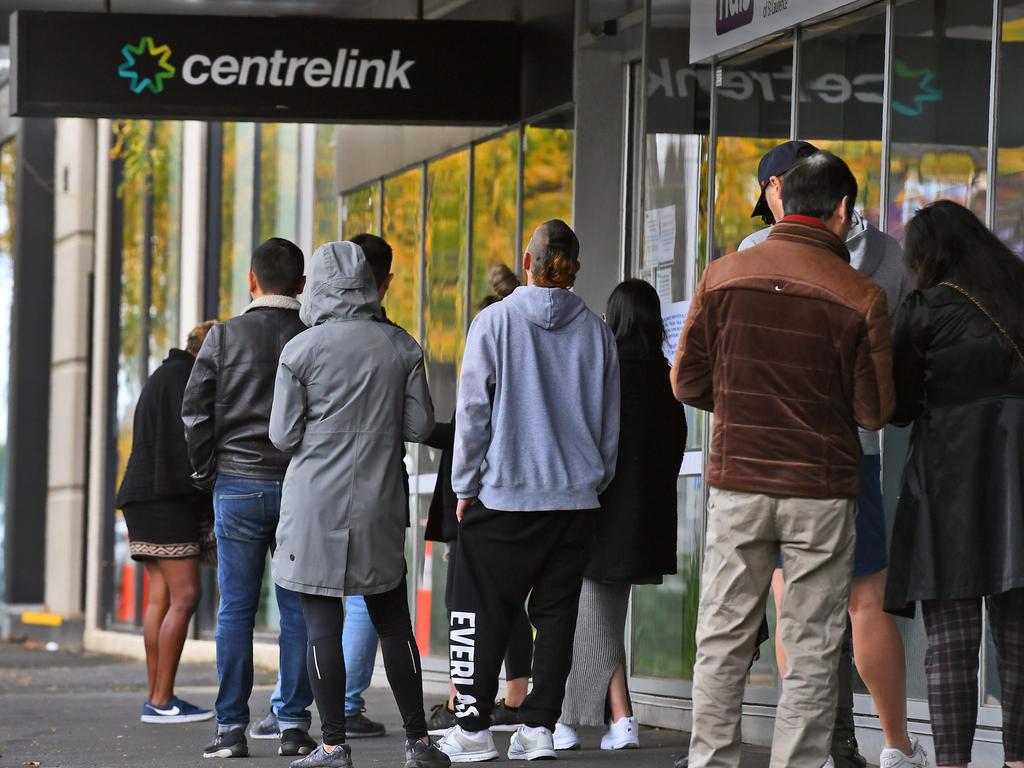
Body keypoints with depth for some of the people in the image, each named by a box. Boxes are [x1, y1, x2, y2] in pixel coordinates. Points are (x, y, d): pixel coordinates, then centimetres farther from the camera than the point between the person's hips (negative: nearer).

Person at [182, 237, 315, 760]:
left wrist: (208, 472, 9)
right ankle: (294, 725, 4)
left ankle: (231, 728, 1)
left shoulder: (224, 337, -1)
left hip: (237, 486, 0)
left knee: (236, 608, 2)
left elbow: (194, 412, -2)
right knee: (297, 608, 5)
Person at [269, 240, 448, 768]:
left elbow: (283, 436, -5)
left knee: (321, 625, 0)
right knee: (392, 622, 11)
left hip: (316, 503, -3)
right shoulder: (400, 346, 1)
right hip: (379, 505, 3)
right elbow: (420, 426, 4)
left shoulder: (301, 350, -8)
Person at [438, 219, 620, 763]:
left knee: (481, 615, 3)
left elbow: (473, 410, -5)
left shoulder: (496, 321, -5)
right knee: (556, 615, 7)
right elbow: (611, 422, 10)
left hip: (503, 494, -3)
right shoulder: (596, 332, 4)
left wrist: (465, 485, 3)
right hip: (576, 495, 3)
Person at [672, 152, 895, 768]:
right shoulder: (861, 297, -10)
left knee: (723, 641, 10)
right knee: (812, 653, 6)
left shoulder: (723, 276, -4)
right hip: (822, 491, -2)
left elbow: (688, 383, 0)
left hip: (737, 485, 2)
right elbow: (876, 412, -6)